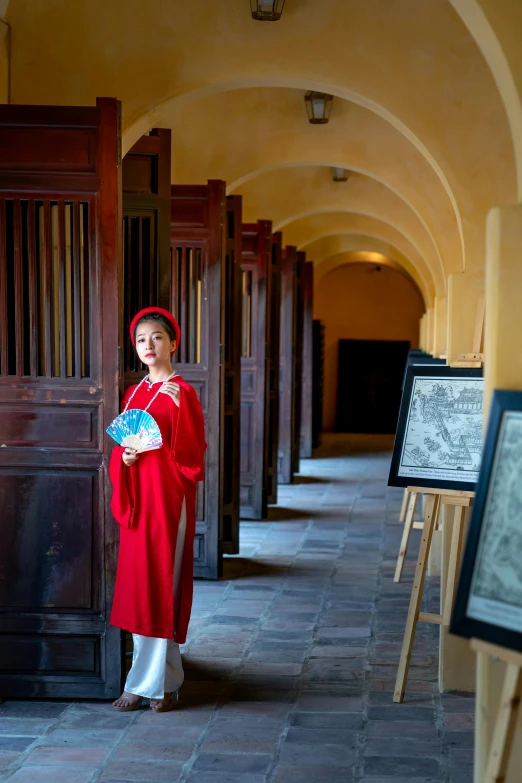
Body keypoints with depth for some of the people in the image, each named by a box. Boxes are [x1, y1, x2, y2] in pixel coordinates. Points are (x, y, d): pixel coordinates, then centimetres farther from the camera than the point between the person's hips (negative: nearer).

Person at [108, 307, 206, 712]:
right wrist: (125, 458, -4)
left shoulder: (181, 392, -7)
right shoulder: (133, 393, 13)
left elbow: (191, 453, -9)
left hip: (167, 497, -7)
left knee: (160, 585, -4)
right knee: (136, 586, 7)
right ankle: (156, 679, 17)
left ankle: (153, 683, 4)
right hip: (137, 498, 7)